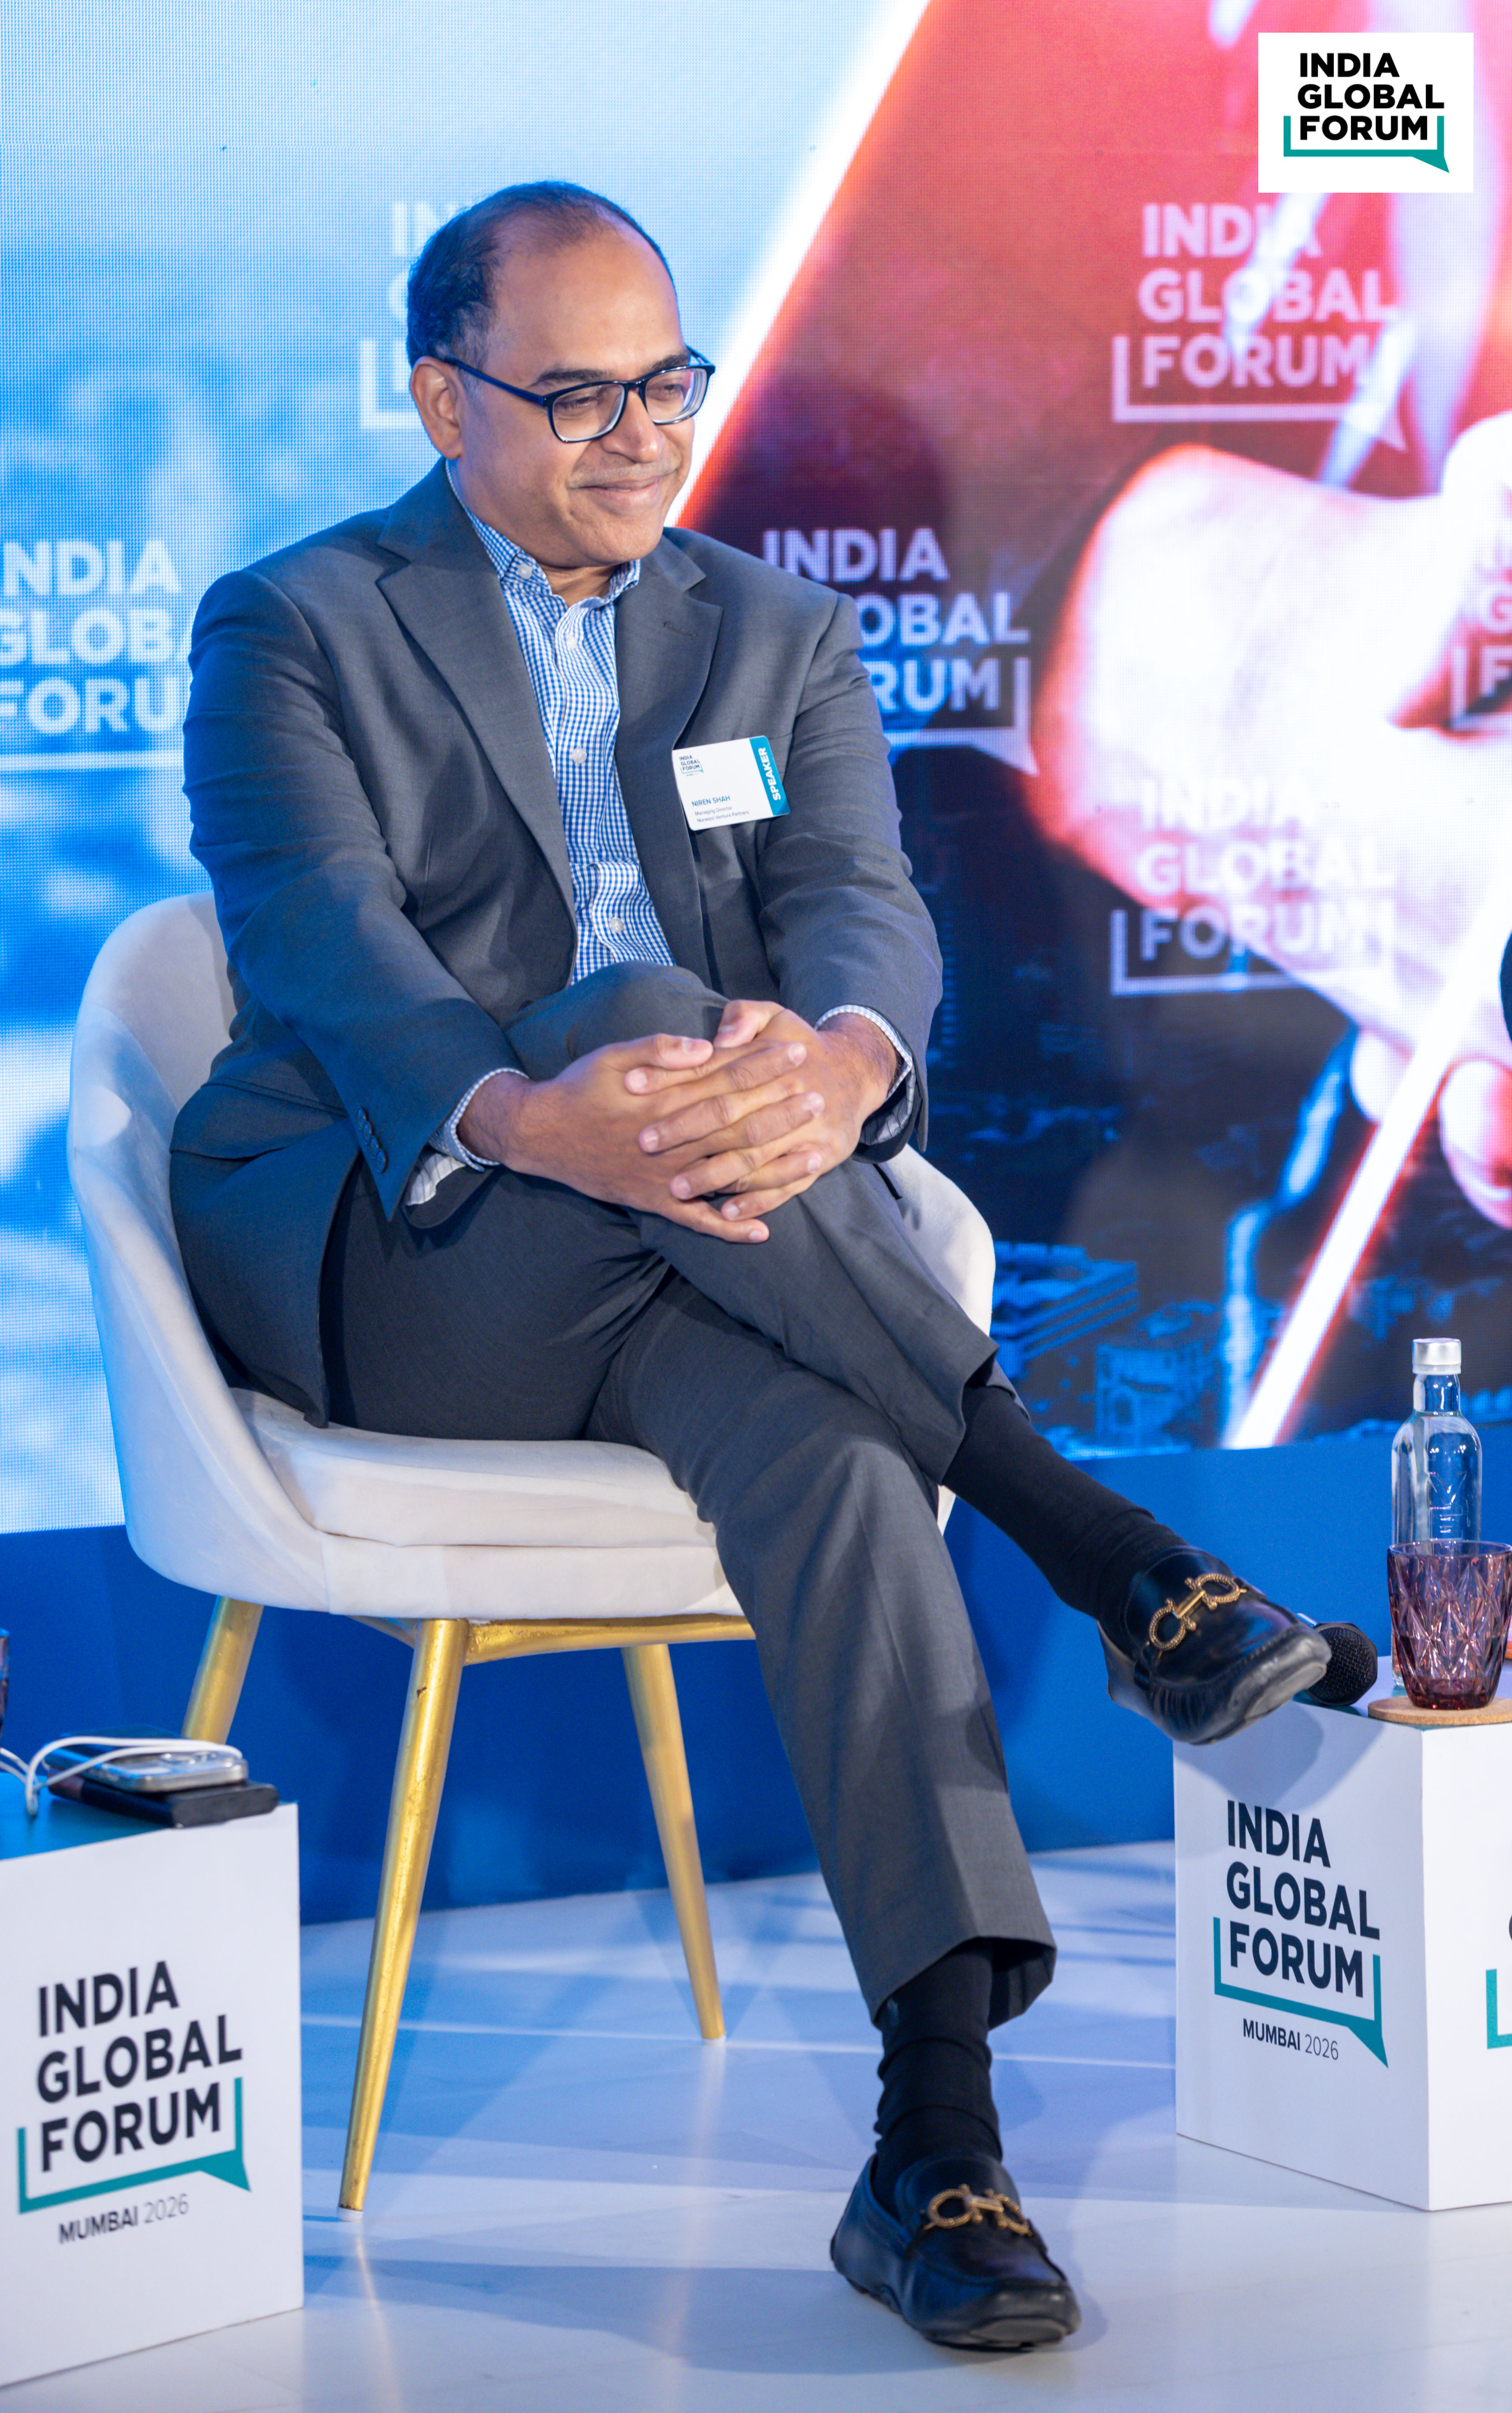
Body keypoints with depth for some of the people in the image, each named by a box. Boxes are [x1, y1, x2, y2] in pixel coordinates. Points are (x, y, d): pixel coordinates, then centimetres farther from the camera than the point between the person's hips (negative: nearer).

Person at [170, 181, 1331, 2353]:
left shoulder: (777, 637, 17)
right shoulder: (292, 631, 5)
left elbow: (863, 902, -1)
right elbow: (327, 947, -13)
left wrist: (845, 1054, -28)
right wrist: (525, 1119, -36)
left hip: (688, 1273, 3)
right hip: (373, 1263, -3)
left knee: (833, 1454, -32)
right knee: (632, 995, -34)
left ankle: (940, 2135, -37)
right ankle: (1100, 1547, -31)